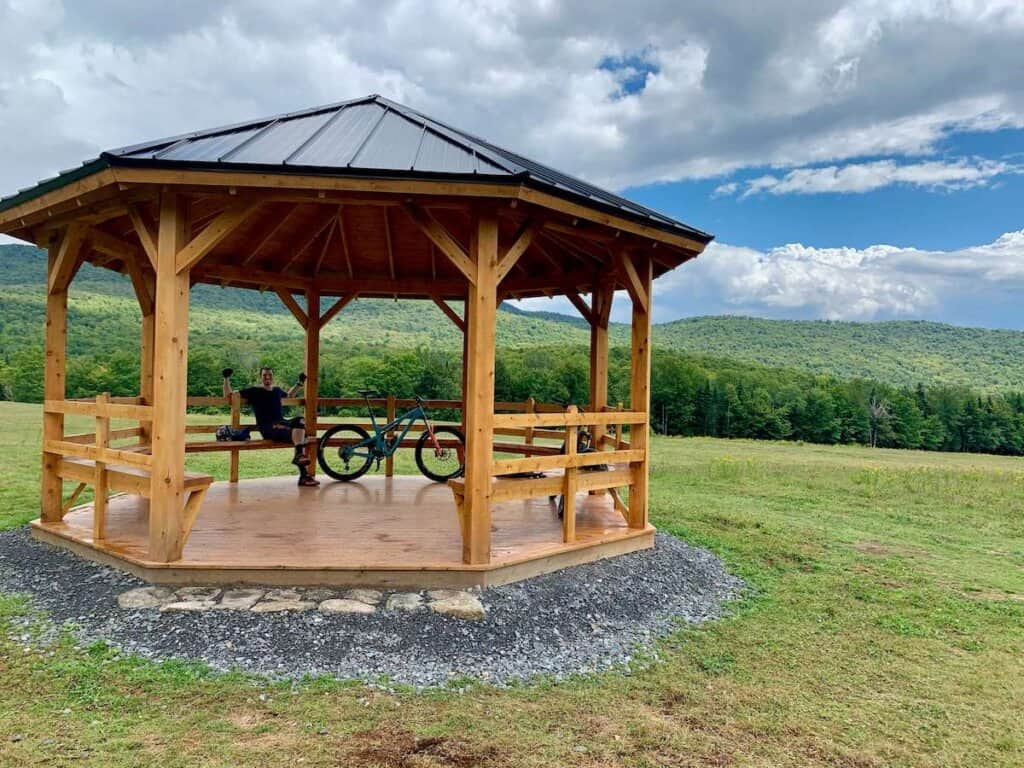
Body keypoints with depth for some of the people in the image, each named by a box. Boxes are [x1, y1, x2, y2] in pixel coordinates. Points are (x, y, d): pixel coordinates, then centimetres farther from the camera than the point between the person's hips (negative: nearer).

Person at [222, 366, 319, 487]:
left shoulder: (277, 390, 26)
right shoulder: (254, 391, 10)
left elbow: (289, 395, 50)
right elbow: (228, 395, 9)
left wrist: (299, 383, 44)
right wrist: (226, 379, -1)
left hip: (282, 423, 5)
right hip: (267, 427, -5)